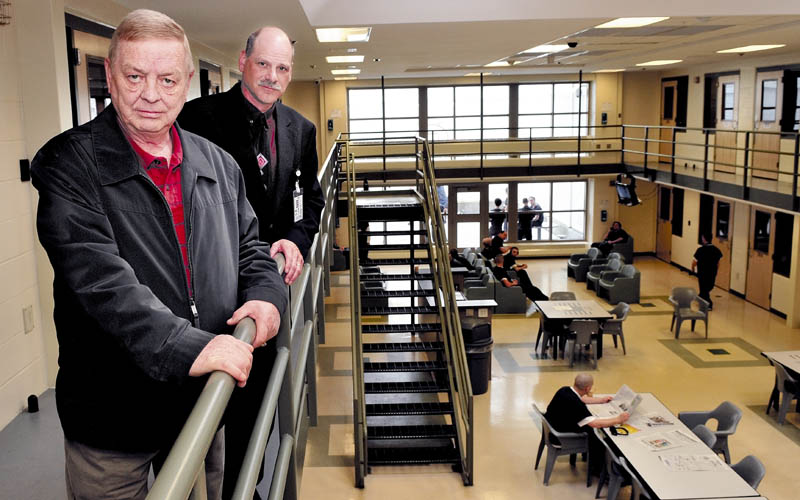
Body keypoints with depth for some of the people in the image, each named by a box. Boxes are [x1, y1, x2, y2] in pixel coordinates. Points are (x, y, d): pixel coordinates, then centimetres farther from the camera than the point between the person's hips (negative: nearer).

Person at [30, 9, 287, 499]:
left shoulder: (219, 165, 6)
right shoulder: (69, 164, -11)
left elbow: (249, 244, 17)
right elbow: (98, 276, -23)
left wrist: (266, 292, -6)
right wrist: (187, 347, -33)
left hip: (205, 402, 5)